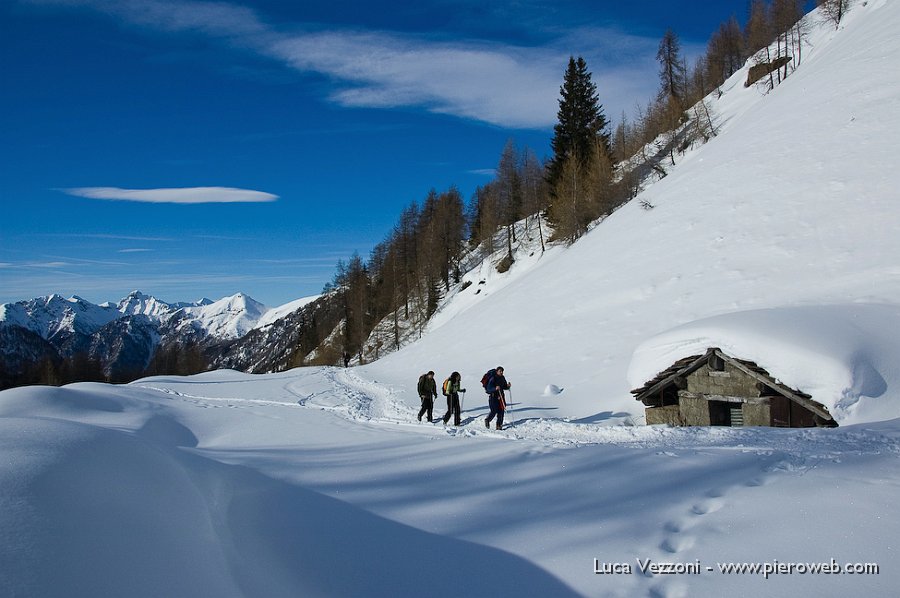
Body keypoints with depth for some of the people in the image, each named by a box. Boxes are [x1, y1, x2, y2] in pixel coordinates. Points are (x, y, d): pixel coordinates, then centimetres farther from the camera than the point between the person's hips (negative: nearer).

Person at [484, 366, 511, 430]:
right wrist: (495, 388, -34)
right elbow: (489, 389, -18)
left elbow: (504, 387, 18)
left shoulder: (502, 378, 8)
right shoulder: (492, 378, -13)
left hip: (501, 396, 6)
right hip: (493, 396, -6)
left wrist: (508, 386, -3)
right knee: (494, 411, -10)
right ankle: (487, 420, 18)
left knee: (501, 411, -1)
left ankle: (499, 426, 6)